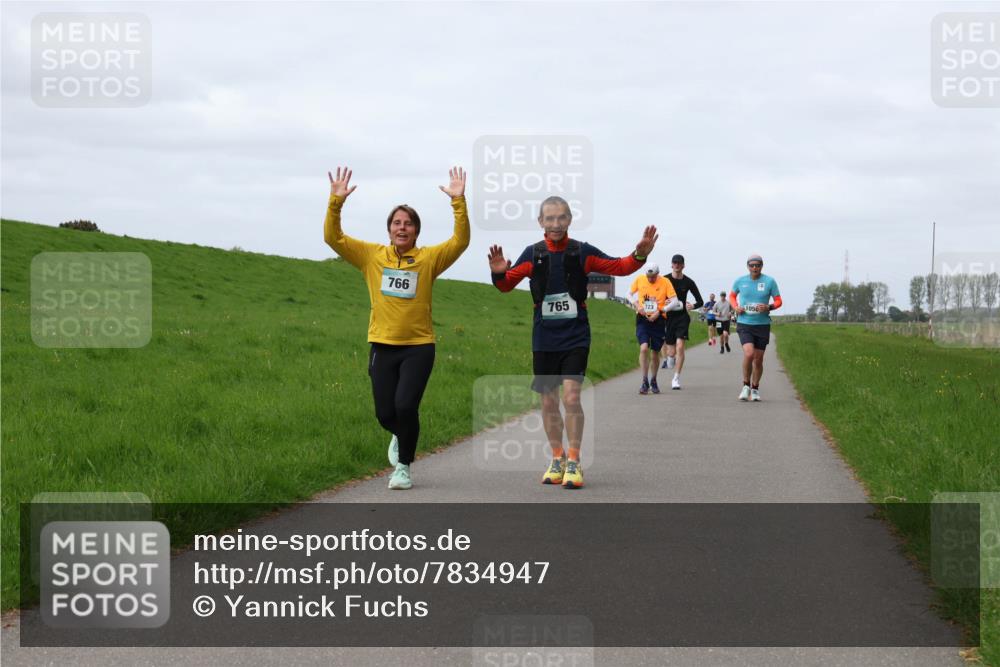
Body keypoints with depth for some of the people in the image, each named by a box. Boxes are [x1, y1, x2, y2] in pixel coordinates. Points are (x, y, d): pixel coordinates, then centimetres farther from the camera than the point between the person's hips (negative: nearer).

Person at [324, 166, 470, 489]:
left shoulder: (429, 258, 1)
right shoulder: (372, 255, 4)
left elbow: (460, 241, -11)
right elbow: (333, 237, -1)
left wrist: (459, 202, -21)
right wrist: (336, 202, -14)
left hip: (418, 347, -2)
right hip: (382, 345, 2)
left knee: (405, 406, -14)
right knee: (385, 413, 4)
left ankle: (403, 467, 7)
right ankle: (401, 435, 41)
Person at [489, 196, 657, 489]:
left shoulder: (582, 252, -2)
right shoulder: (533, 254, 0)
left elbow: (618, 267, 2)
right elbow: (507, 284, 0)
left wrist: (639, 256, -17)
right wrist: (498, 273, -23)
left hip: (575, 337, -2)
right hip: (544, 339, 2)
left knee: (571, 397, -15)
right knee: (549, 401, 8)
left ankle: (574, 462, -4)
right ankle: (557, 459, 25)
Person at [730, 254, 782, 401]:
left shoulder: (769, 281, -3)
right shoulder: (740, 281, 0)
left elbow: (778, 301, 3)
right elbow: (732, 295, 18)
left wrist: (769, 307, -18)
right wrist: (735, 307, -2)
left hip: (762, 325, 1)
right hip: (744, 324, -1)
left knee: (758, 359, 7)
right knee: (749, 353, -21)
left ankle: (755, 389, 26)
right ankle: (746, 385, -2)